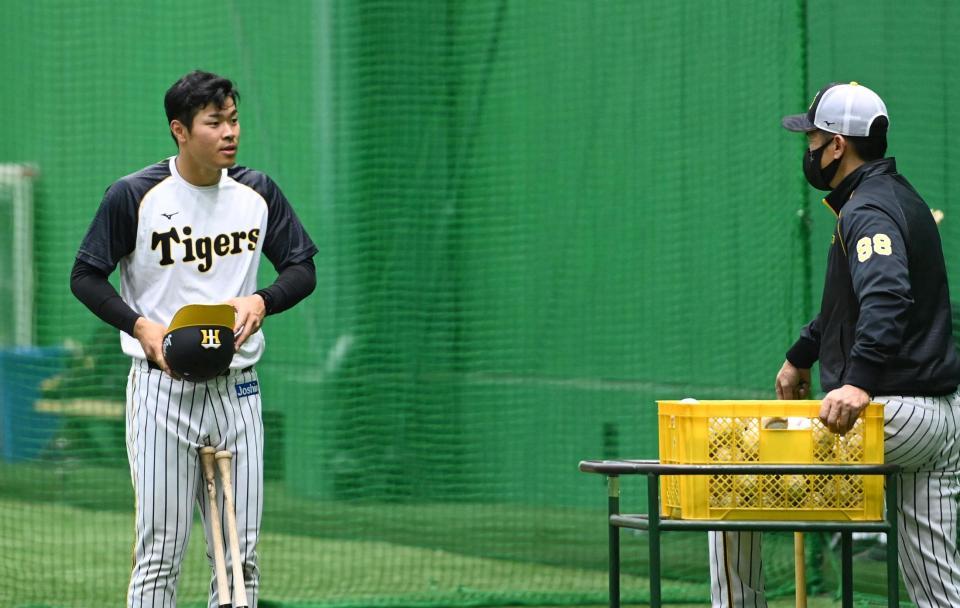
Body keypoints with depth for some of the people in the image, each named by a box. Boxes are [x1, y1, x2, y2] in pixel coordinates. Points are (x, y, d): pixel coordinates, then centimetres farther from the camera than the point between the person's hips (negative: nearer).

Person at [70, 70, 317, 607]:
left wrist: (262, 301, -11)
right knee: (161, 552, -5)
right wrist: (141, 325, -16)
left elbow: (303, 269, 11)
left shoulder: (258, 193, 4)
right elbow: (86, 276, -1)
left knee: (240, 556, 4)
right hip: (163, 390, -4)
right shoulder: (134, 196, -7)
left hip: (237, 391, 4)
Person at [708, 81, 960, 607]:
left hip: (891, 410, -10)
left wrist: (860, 382, -44)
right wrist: (801, 356, 44)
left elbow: (886, 298, -32)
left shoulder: (867, 211, -13)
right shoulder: (900, 197, 19)